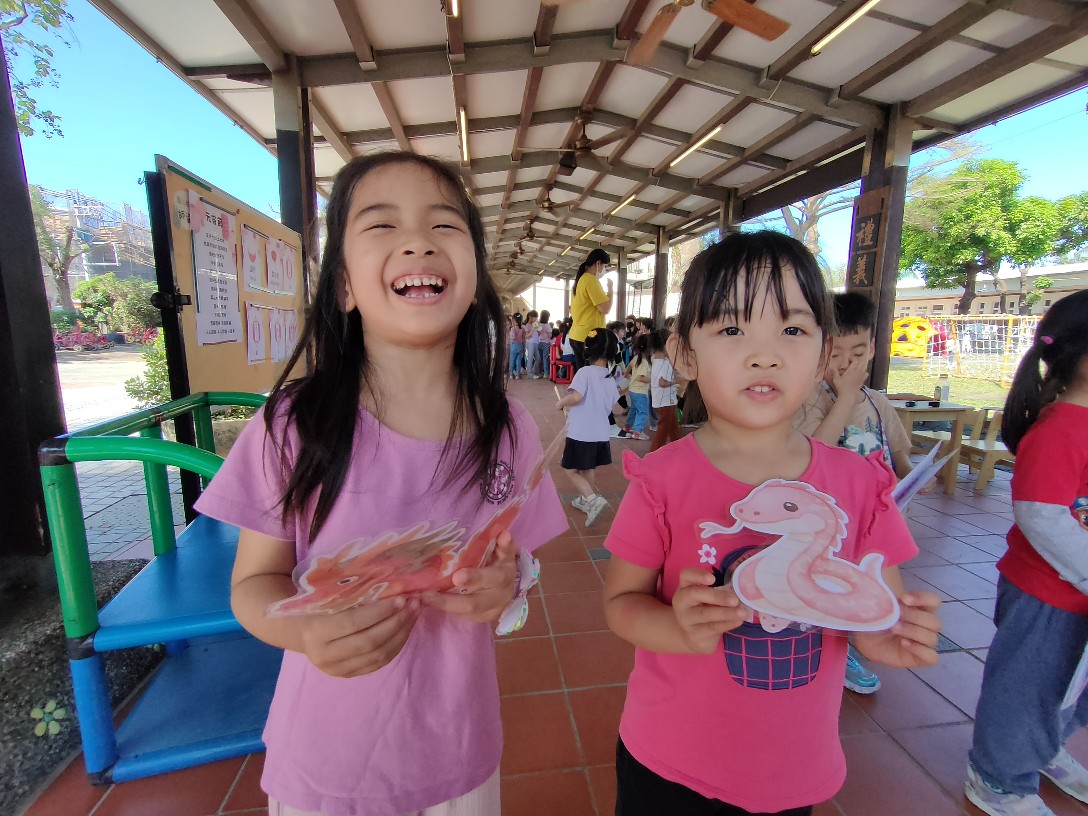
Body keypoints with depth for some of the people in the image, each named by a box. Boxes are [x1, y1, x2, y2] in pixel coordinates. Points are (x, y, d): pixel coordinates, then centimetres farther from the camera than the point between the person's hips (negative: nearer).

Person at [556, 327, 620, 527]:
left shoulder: (585, 372, -14)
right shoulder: (611, 380, 7)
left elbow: (576, 397, -27)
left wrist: (561, 403, -9)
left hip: (581, 434, -7)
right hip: (601, 434, 7)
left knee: (571, 471, 5)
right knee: (588, 470, 23)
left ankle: (594, 499, -11)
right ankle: (587, 500, 36)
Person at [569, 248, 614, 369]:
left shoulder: (579, 279, 16)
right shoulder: (591, 280, -13)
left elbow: (572, 309, 22)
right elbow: (606, 309, -16)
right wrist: (610, 288, -2)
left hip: (577, 335, 10)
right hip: (589, 337, -9)